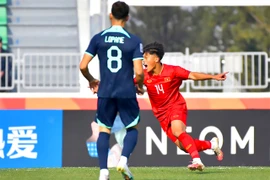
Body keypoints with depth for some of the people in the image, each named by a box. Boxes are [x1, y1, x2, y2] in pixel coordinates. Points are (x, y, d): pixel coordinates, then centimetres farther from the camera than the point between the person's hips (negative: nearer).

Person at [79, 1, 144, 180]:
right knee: (133, 128, 17)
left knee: (104, 129, 14)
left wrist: (91, 80, 18)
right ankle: (124, 160, -6)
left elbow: (83, 66, -2)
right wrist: (140, 86, 10)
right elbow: (139, 72, -11)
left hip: (105, 92, 1)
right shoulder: (134, 41, -5)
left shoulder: (98, 38, 0)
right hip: (127, 92, -1)